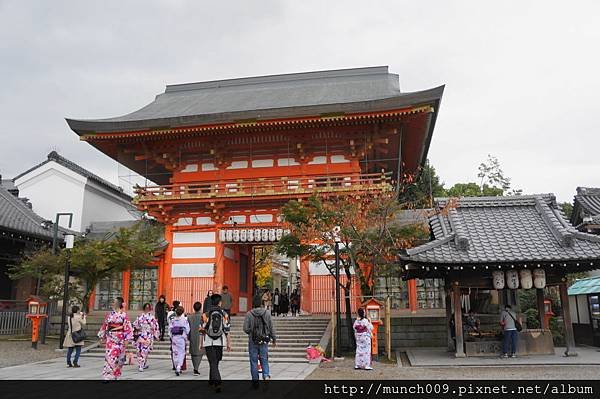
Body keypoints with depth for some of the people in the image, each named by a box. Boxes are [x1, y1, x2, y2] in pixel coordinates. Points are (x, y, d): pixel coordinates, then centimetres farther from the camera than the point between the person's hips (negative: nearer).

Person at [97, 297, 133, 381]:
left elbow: (127, 327, -6)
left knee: (117, 356, 2)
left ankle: (115, 375, 15)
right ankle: (108, 375, 0)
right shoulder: (110, 315, 7)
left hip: (119, 339, -3)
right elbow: (104, 326, 13)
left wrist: (126, 339, -10)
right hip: (110, 338, 3)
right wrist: (103, 337, 11)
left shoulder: (124, 315, -3)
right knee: (109, 356, -5)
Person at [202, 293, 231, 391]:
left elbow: (203, 330, -1)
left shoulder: (205, 314, -2)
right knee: (215, 362, 18)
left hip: (208, 342, -1)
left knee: (213, 363, -2)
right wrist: (229, 343, 5)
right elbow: (227, 330, -1)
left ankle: (217, 382, -18)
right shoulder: (224, 314, -1)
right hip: (219, 342, 2)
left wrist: (201, 343, 8)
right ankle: (212, 380, 32)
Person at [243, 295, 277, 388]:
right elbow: (271, 328, 4)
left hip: (253, 341, -1)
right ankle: (266, 375, -13)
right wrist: (274, 339, 15)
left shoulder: (249, 314, -6)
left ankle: (255, 381, 13)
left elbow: (246, 329, -8)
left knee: (253, 361, 8)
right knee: (264, 360, 10)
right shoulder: (267, 313, 0)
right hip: (264, 341, 1)